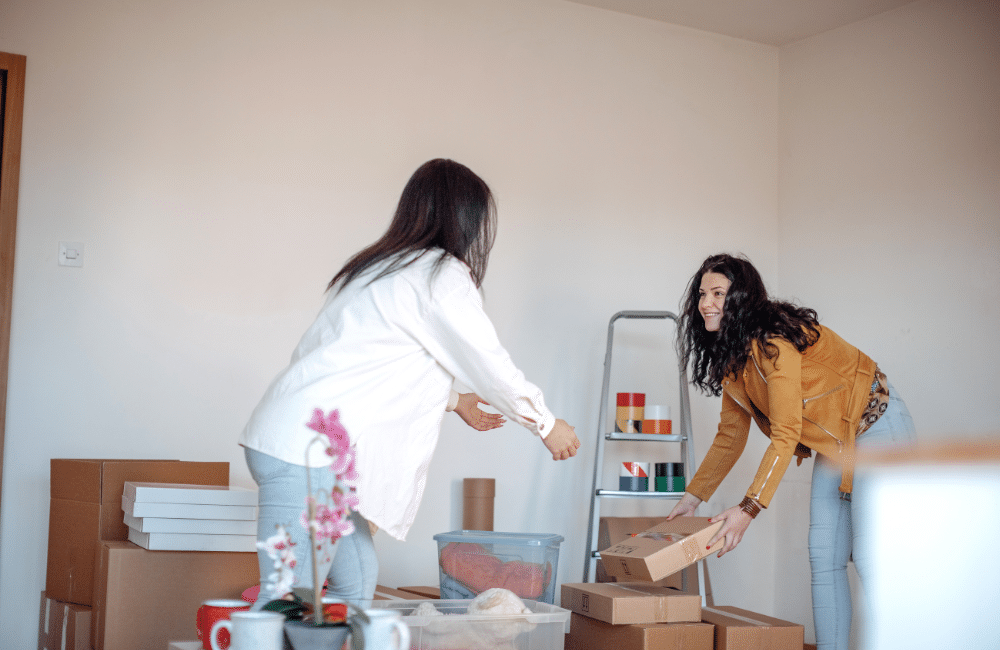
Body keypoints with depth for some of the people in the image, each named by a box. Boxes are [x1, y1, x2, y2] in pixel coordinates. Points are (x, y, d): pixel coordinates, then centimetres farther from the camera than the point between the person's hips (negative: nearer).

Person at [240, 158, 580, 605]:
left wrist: (453, 400, 41)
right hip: (308, 453, -10)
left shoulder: (377, 267, 19)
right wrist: (547, 425, 14)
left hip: (291, 440, 10)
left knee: (356, 580, 13)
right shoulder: (442, 276, -8)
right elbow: (493, 367, -2)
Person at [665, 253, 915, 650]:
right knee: (824, 559, 2)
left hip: (877, 425, -9)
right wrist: (693, 497, 9)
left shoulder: (773, 342, -26)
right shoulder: (730, 357, 2)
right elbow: (730, 435, 10)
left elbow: (785, 435, -29)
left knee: (871, 562, -16)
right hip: (833, 442, 9)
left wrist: (749, 509, -33)